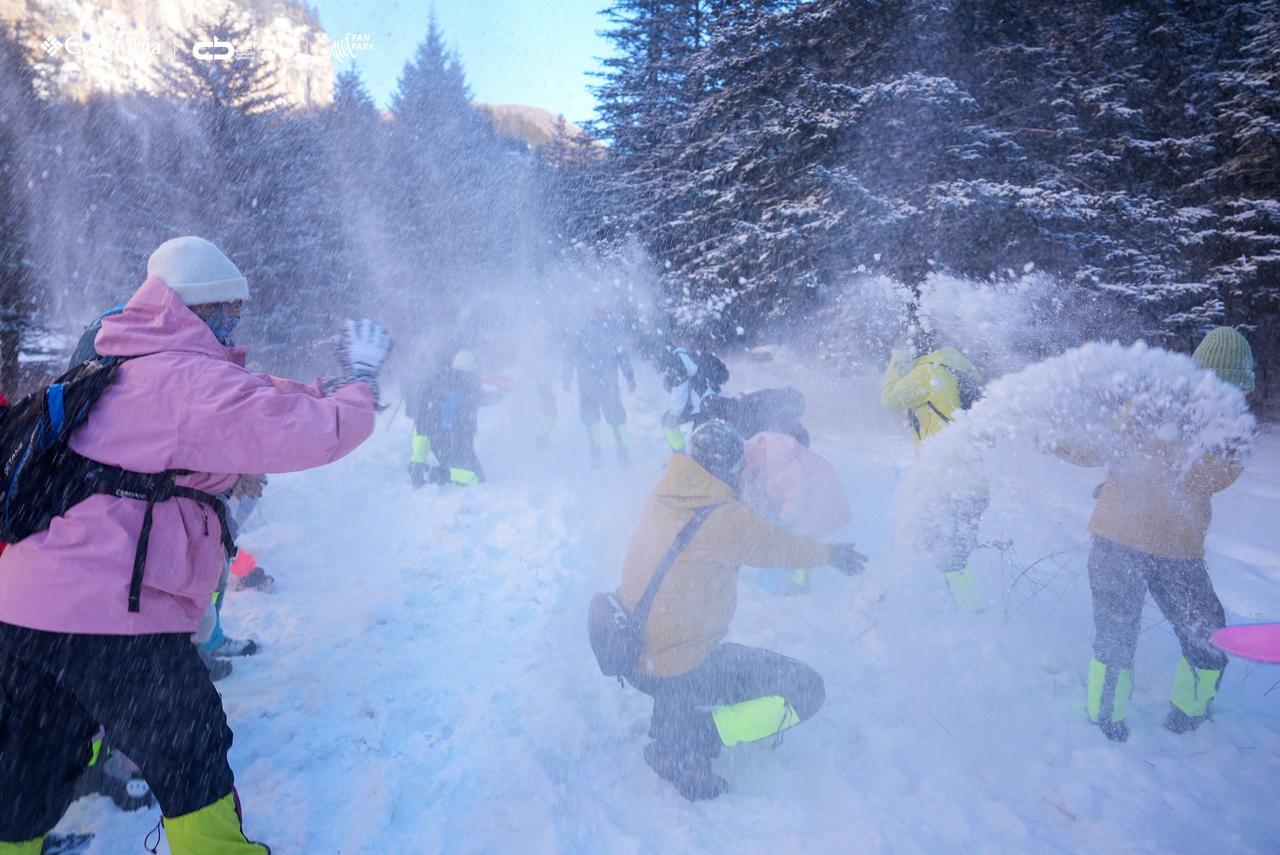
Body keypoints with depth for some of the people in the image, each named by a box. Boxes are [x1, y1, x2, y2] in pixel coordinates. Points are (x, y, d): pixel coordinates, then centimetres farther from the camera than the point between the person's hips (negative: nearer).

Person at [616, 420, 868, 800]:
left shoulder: (663, 494, -1)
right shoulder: (727, 518, -20)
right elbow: (780, 547, -2)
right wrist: (831, 553, 18)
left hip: (629, 653, 8)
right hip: (678, 671, -8)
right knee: (805, 689, 1)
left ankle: (671, 722, 21)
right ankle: (684, 752, -3)